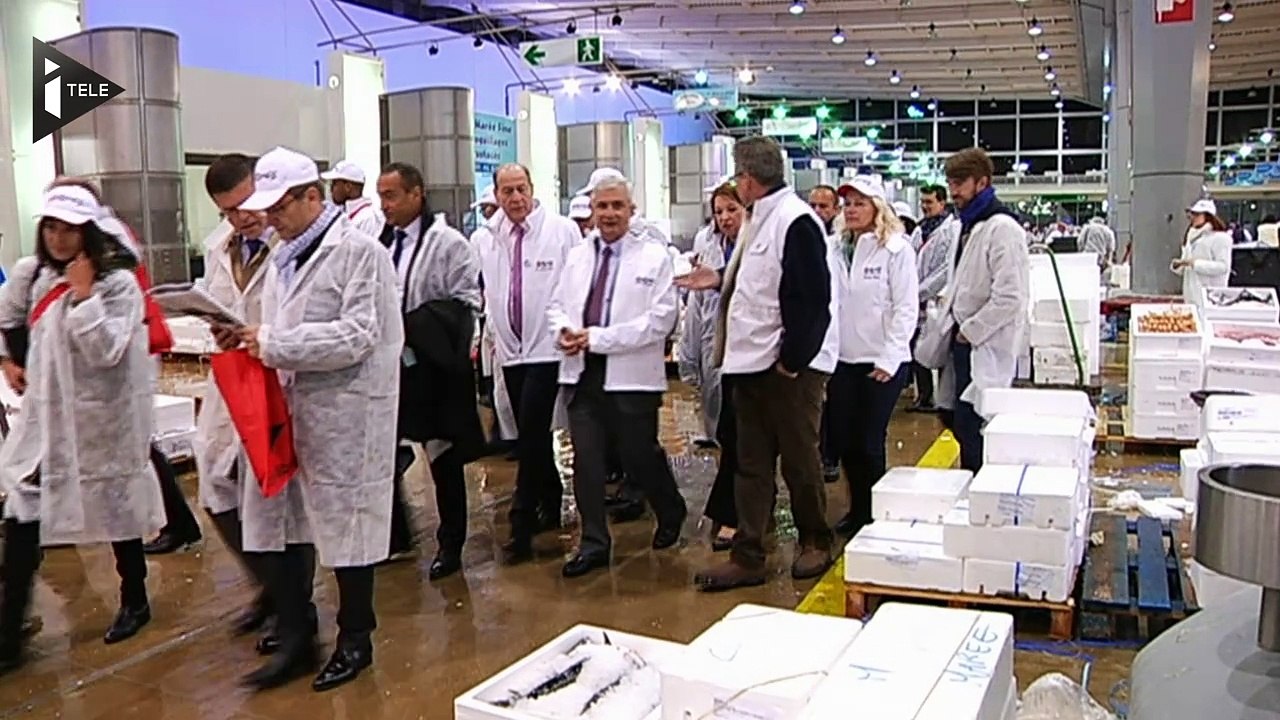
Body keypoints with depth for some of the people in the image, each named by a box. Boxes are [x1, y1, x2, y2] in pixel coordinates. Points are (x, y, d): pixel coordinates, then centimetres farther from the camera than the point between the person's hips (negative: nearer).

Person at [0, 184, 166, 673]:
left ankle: (134, 601, 31)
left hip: (103, 416, -4)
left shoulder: (118, 281, -13)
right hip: (45, 413, 4)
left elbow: (105, 351, -21)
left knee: (117, 508, 10)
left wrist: (83, 294, -21)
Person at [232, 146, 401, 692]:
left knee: (347, 525, 7)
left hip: (345, 413, -7)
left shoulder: (359, 251, -10)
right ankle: (294, 640, 25)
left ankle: (355, 641, 24)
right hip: (289, 407, 7)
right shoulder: (283, 257, 15)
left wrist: (273, 344, -20)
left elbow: (356, 336, -19)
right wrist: (247, 337, -2)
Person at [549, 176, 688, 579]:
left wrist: (598, 338, -17)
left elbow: (661, 319, -12)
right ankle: (594, 543, 16)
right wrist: (563, 330, -8)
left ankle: (671, 515, 36)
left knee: (639, 457, 6)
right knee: (586, 460, 4)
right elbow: (557, 306, 17)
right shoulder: (577, 256, 13)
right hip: (581, 372, 4)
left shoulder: (654, 257, -3)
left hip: (631, 376, -4)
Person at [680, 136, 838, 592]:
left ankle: (815, 543, 27)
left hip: (791, 366, -9)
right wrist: (721, 281, 16)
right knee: (752, 465, 10)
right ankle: (748, 557, 17)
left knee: (800, 460, 7)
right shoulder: (762, 219, 13)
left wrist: (793, 358, -19)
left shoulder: (796, 221, -16)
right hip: (753, 363, 9)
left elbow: (811, 297, -21)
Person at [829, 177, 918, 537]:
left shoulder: (897, 249, -6)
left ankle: (873, 513, 17)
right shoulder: (837, 249, 8)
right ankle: (856, 509, 25)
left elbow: (906, 308, -9)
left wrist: (889, 359, -13)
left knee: (870, 442, 0)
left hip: (881, 363, -5)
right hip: (842, 360, 5)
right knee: (845, 440, 9)